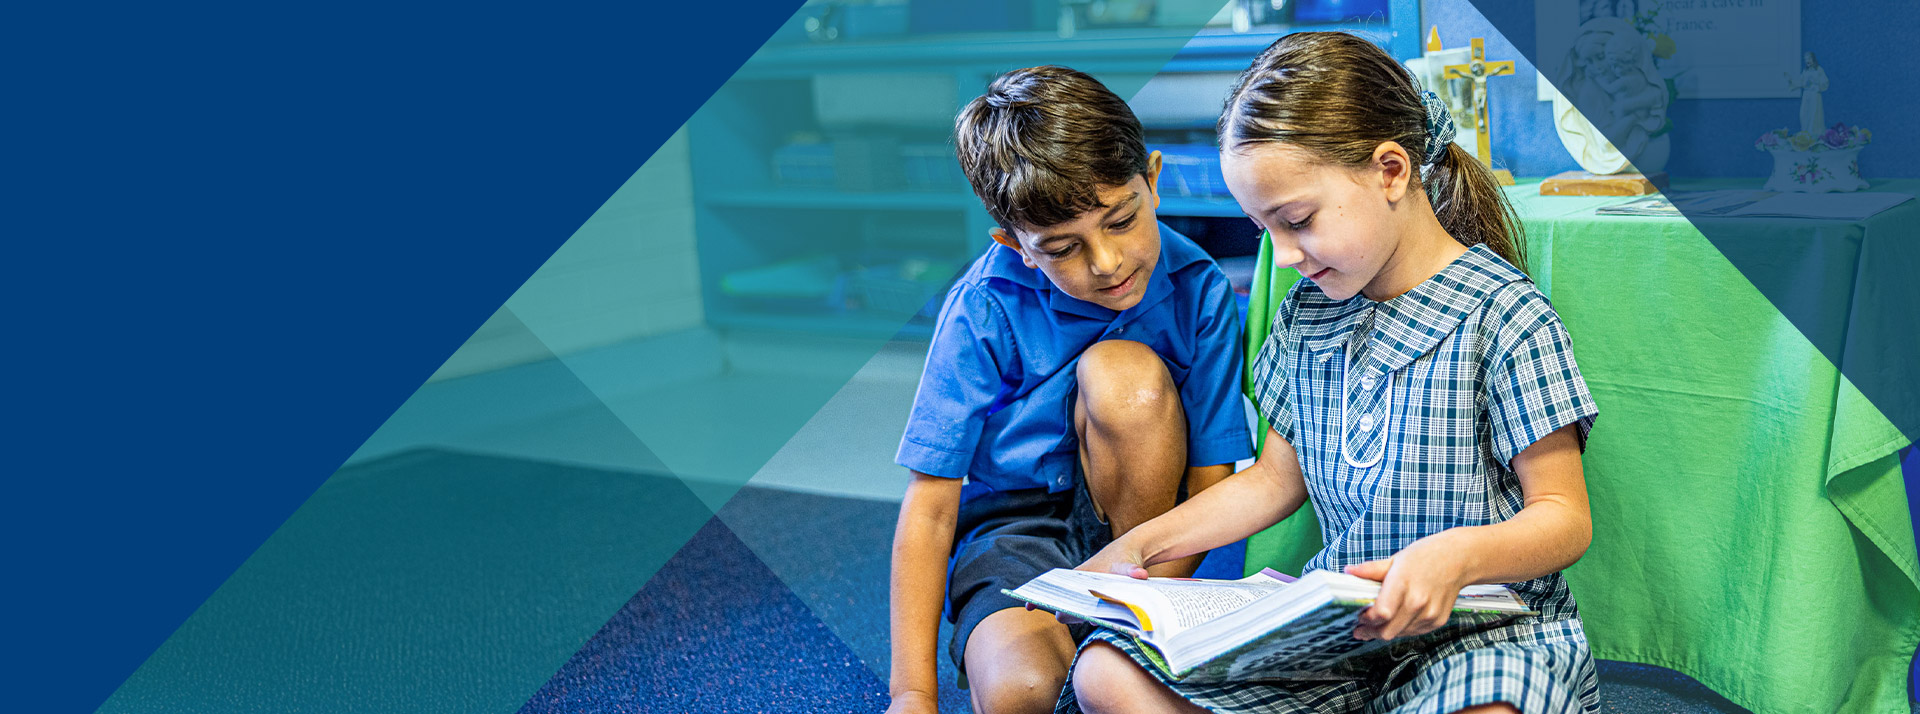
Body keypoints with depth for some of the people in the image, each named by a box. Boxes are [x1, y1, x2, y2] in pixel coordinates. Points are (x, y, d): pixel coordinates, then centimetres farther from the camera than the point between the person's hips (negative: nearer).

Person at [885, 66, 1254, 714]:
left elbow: (1211, 482, -9)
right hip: (1014, 524, -2)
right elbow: (930, 503, -14)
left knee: (1124, 370, -28)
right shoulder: (985, 309, -16)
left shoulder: (1199, 292, -13)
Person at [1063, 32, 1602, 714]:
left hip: (1486, 632, -5)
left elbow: (1565, 517, -10)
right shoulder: (1307, 312, 9)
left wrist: (1455, 556, -32)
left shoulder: (1504, 317, -11)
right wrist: (1137, 547, 9)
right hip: (1338, 625, 6)